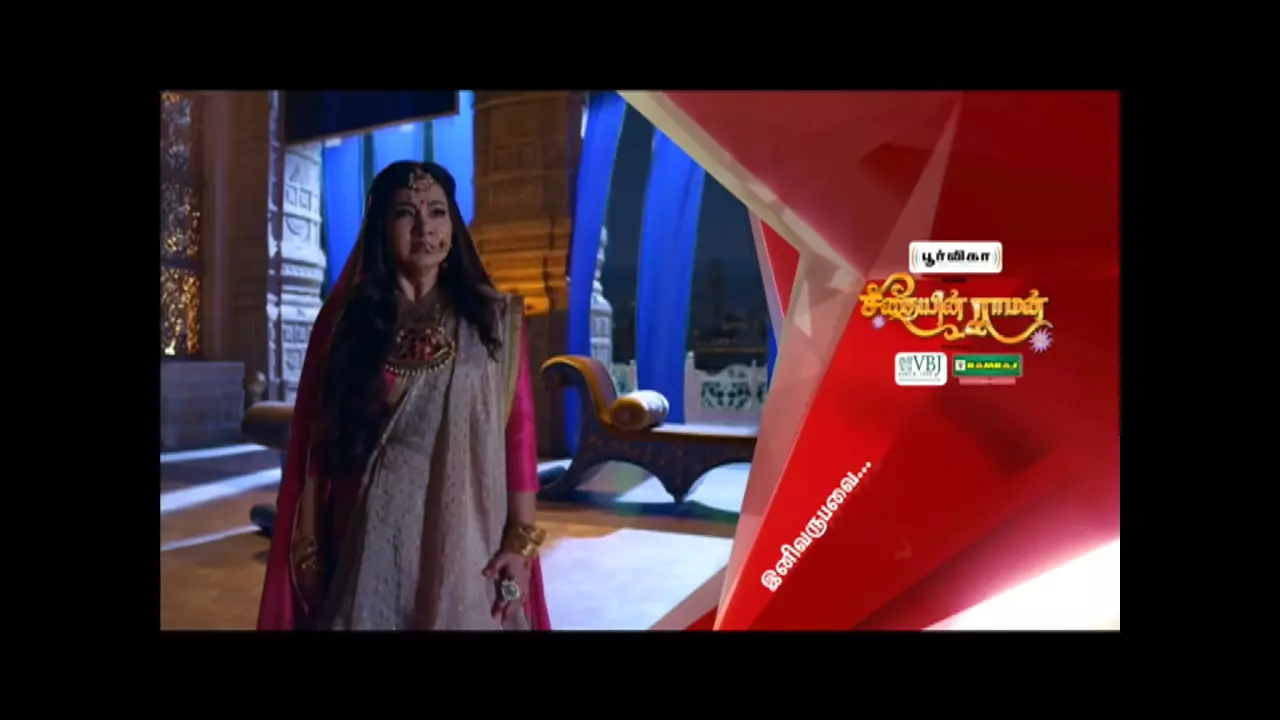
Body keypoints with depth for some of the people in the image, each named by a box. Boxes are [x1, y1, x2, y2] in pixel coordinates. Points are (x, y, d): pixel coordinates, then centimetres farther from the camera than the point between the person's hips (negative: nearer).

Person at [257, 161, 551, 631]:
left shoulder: (494, 319, 1)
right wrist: (308, 545, 1)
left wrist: (521, 540, -8)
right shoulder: (344, 318, 2)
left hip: (466, 539, 0)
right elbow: (313, 437, 3)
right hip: (368, 538, 1)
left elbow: (518, 433, -3)